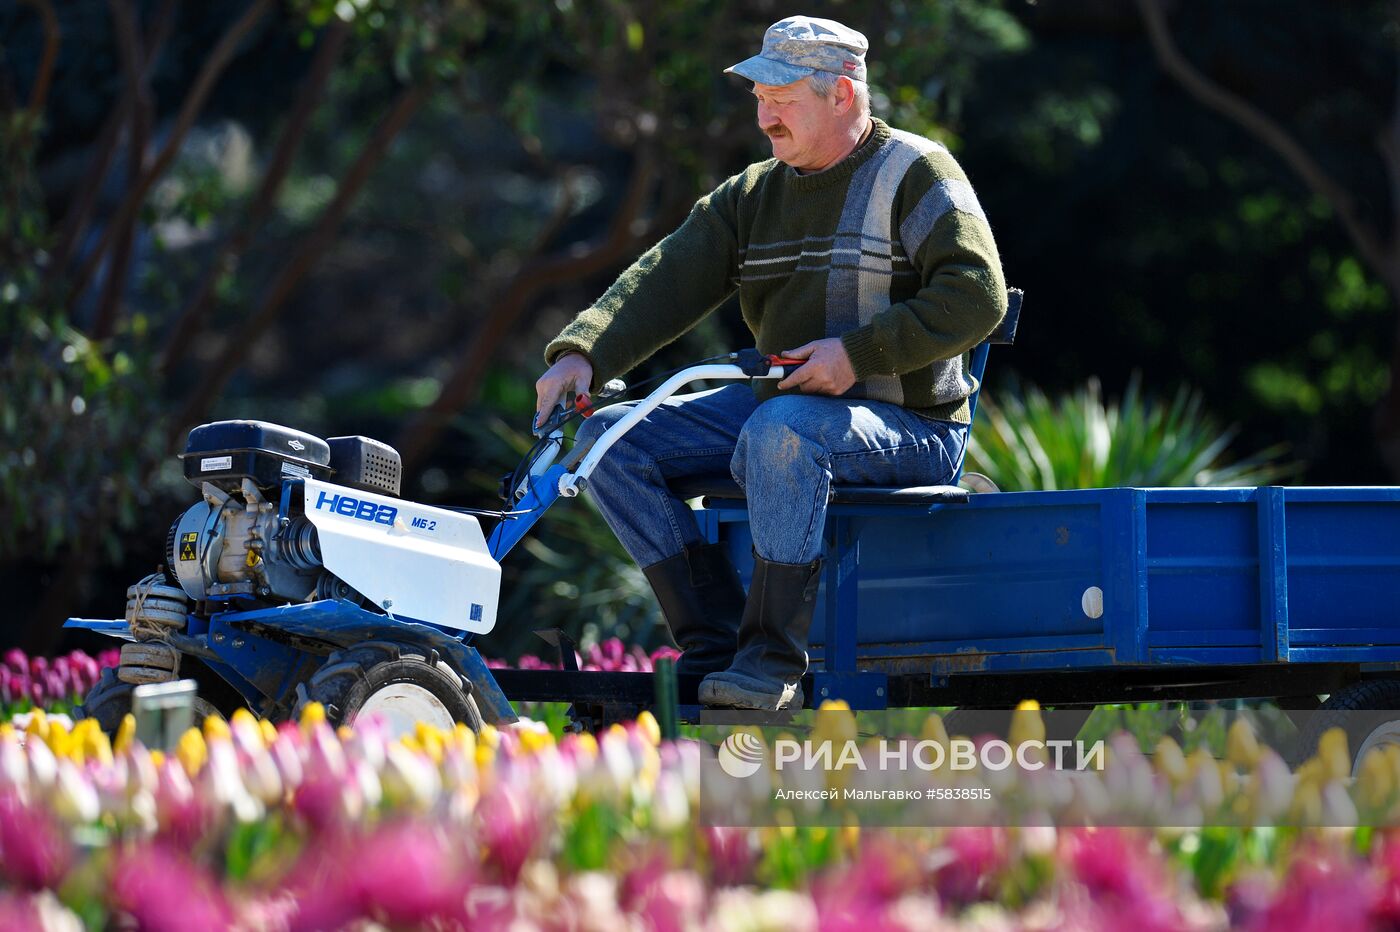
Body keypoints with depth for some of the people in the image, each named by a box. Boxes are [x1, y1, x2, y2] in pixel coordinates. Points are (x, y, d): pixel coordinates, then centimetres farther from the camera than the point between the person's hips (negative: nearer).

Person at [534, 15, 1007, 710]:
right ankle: (714, 645, -12)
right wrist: (581, 354, -15)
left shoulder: (914, 174, -5)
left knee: (779, 432, -40)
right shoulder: (751, 196, 14)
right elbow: (666, 282, 2)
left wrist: (860, 353, -24)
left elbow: (976, 296, -16)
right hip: (781, 400, 7)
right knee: (610, 439, -7)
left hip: (904, 425, -7)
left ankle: (771, 664, -31)